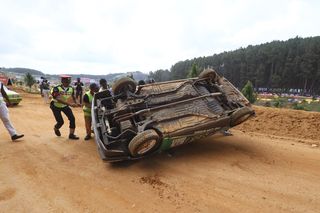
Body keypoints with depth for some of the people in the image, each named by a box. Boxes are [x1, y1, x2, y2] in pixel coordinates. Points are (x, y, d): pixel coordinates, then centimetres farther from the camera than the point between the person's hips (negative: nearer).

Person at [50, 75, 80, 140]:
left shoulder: (71, 88, -12)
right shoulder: (56, 88, -27)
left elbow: (73, 97, 4)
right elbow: (58, 99, -38)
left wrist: (76, 103, -17)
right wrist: (69, 104, -48)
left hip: (65, 106, 4)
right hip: (56, 106, -4)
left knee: (72, 118, -10)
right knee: (60, 121, -6)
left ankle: (71, 134, 3)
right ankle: (56, 128, 32)